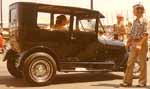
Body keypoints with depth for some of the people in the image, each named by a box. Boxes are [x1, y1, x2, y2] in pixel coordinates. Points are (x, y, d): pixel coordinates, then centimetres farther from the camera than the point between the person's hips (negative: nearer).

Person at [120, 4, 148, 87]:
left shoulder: (143, 21, -11)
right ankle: (128, 81, 10)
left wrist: (140, 44, -22)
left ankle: (142, 82, 13)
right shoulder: (135, 21, 12)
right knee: (130, 62, 5)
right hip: (134, 44, 8)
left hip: (142, 43, -7)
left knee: (142, 63, 3)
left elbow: (145, 35, -16)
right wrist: (130, 41, 9)